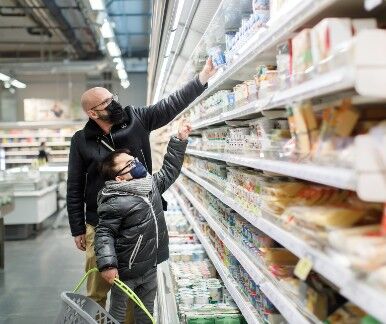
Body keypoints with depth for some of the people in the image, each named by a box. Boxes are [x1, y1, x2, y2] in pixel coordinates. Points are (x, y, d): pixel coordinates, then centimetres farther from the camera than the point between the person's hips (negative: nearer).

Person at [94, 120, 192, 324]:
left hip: (150, 266, 7)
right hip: (125, 270, -7)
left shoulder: (150, 184, 2)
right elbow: (104, 233, -20)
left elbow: (169, 171, 15)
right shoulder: (115, 203, -22)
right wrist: (107, 265, -30)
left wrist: (180, 140, 11)